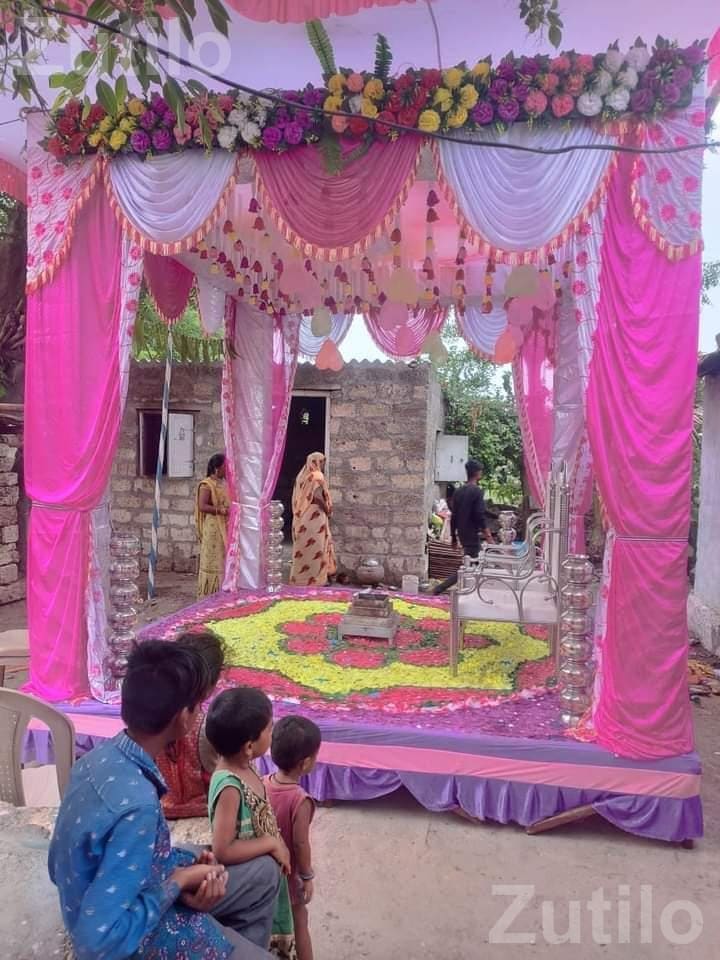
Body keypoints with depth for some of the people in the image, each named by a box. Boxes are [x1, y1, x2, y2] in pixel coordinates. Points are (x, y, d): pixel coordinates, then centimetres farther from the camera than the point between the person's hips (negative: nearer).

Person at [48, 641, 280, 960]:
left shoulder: (103, 755, -10)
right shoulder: (137, 803, -36)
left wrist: (187, 867, -8)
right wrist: (177, 882, -21)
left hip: (130, 895, 8)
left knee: (264, 873, 17)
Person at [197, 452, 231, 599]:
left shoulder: (225, 483, 14)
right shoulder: (207, 485, -10)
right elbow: (202, 506, -19)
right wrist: (221, 510, -25)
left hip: (226, 527, 8)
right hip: (213, 528, -8)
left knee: (225, 560, 9)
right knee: (213, 561, -3)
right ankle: (209, 595, 5)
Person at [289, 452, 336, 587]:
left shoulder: (302, 475, 12)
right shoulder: (317, 476, -12)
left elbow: (299, 499, 12)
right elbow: (318, 496, -20)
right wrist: (328, 510, -8)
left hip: (304, 516, 9)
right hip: (314, 516, -9)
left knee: (304, 547, 13)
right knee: (315, 547, -3)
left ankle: (300, 577, 18)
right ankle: (314, 578, 0)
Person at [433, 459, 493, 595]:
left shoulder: (458, 492, 8)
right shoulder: (477, 491, -13)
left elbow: (453, 516, 10)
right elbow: (480, 516, -18)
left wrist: (453, 536, 16)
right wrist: (488, 536, -13)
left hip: (462, 534, 8)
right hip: (472, 535, -8)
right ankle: (439, 589, -13)